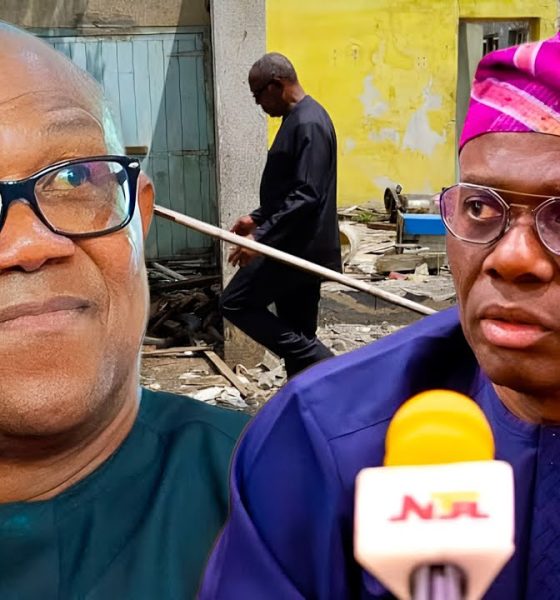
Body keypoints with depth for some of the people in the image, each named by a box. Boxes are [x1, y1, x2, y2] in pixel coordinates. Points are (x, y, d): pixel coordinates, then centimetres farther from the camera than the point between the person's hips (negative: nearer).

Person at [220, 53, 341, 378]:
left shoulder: (308, 124, -17)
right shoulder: (298, 119, 15)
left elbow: (306, 196, -25)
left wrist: (261, 237, -25)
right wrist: (257, 218, 22)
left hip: (299, 246, -10)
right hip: (299, 246, 10)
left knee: (236, 303, -5)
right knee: (296, 332, 12)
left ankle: (317, 361, -4)